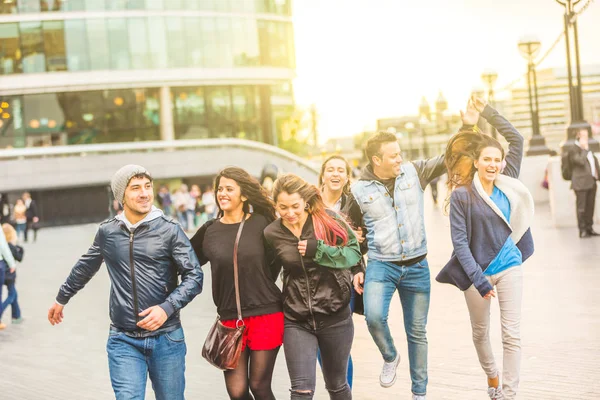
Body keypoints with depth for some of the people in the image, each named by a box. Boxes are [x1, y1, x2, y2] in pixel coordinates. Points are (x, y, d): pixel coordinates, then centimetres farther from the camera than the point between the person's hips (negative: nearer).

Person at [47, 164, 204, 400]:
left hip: (166, 339, -1)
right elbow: (85, 268, 23)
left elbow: (194, 276, -6)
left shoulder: (169, 230, -4)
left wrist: (167, 308, -20)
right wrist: (61, 299, 34)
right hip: (123, 341, 1)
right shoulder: (107, 232, 5)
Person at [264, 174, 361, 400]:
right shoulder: (271, 234, -3)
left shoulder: (328, 221, -8)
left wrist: (318, 250, -21)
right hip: (296, 321, 0)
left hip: (335, 317, 0)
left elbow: (354, 253, -7)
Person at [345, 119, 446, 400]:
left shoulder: (413, 172, -1)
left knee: (417, 332, 9)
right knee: (374, 316, -27)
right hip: (381, 265, -2)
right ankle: (390, 357, 6)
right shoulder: (360, 190, -3)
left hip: (417, 267, 2)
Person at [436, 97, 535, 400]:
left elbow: (516, 139, 4)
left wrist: (487, 112, -1)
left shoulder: (508, 183, -2)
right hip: (477, 272, -2)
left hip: (509, 267, 2)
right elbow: (459, 242, -14)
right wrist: (479, 280, -21)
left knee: (512, 335, -3)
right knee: (480, 332, 16)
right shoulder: (462, 195, -12)